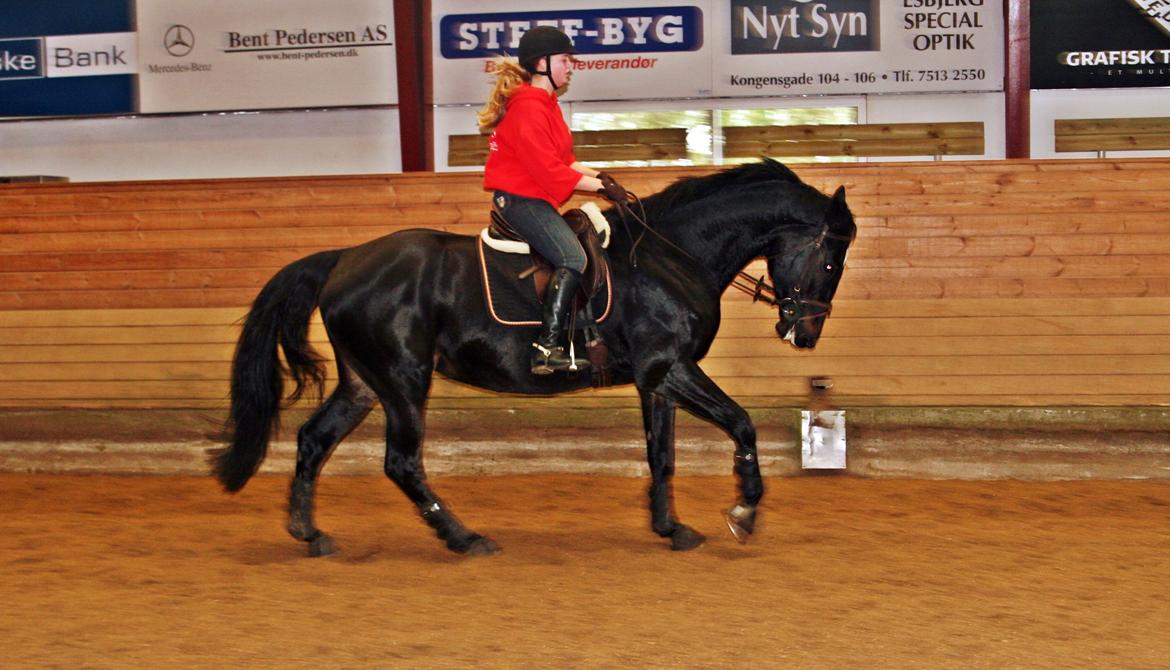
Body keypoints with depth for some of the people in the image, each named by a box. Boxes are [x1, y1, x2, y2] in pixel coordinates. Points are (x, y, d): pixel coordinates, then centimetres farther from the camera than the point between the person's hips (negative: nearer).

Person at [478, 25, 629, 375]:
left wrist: (597, 175, 0)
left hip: (533, 198, 11)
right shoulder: (529, 108, -18)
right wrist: (598, 185, -17)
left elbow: (563, 160, 16)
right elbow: (549, 169, -22)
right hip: (520, 198, -11)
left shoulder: (544, 104, 16)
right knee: (573, 258, -24)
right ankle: (547, 348, -29)